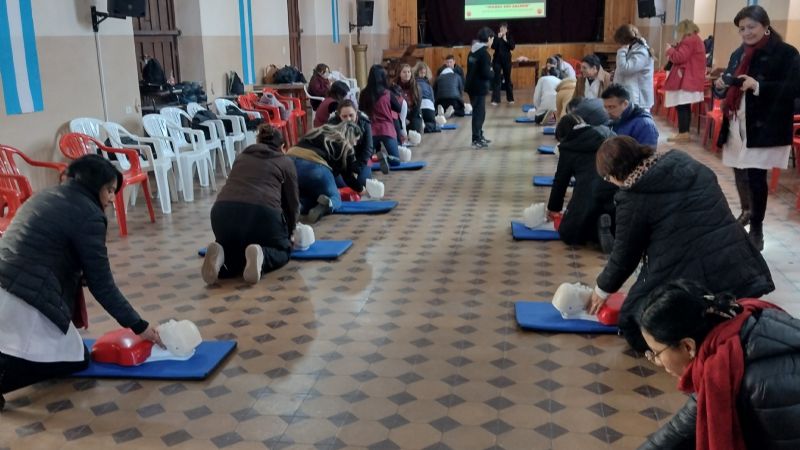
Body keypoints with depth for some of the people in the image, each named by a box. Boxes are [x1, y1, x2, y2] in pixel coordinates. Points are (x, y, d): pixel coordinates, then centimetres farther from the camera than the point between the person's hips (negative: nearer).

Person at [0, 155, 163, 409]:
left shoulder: (45, 196, 18)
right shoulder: (88, 214, -7)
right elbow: (101, 284, -6)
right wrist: (139, 326, 0)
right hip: (24, 299, -8)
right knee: (76, 359, 8)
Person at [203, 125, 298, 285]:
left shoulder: (241, 157, 30)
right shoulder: (286, 162, 21)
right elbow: (292, 203, 23)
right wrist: (288, 235, 40)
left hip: (223, 211, 3)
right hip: (263, 212, -3)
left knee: (233, 250, 31)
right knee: (282, 249, 24)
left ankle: (222, 257, -4)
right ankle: (260, 256, -9)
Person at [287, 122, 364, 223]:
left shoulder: (320, 132, 32)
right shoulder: (346, 147, 16)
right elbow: (348, 175, 21)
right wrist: (360, 189, 39)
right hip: (314, 166, -5)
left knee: (307, 196, 29)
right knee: (335, 198, 16)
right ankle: (325, 206, -21)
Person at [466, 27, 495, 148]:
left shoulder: (473, 51, 11)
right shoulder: (484, 53, -16)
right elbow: (486, 73, -21)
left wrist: (489, 72, 12)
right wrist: (493, 74, 0)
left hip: (471, 86, 9)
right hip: (479, 87, -9)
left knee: (478, 111, 18)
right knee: (479, 113, -3)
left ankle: (479, 136, 28)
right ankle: (476, 140, -1)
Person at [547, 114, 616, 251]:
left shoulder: (568, 147, 14)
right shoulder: (605, 131, 21)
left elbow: (560, 180, 21)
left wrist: (553, 208, 35)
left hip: (590, 195, -3)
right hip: (620, 191, 3)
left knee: (568, 234, 16)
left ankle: (600, 227, -11)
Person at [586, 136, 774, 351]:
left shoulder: (633, 199, -6)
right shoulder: (686, 164, 11)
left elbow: (625, 253, 6)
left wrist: (602, 289, 23)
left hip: (685, 279, -6)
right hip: (738, 268, 7)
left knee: (634, 322, 13)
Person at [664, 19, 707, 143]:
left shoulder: (689, 40, -12)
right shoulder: (696, 39, 22)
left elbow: (679, 58, -17)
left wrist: (670, 50, 0)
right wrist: (674, 49, 15)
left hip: (686, 80, -11)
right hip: (691, 79, 11)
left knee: (681, 106, -12)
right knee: (685, 107, 11)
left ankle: (683, 133, -15)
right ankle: (684, 133, 13)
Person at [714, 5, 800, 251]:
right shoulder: (738, 54, 14)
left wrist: (758, 86, -26)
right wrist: (720, 86, -6)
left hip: (764, 128, -6)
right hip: (737, 126, 6)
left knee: (756, 176, -8)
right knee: (739, 171, 13)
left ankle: (756, 230, 4)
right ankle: (747, 210, 38)